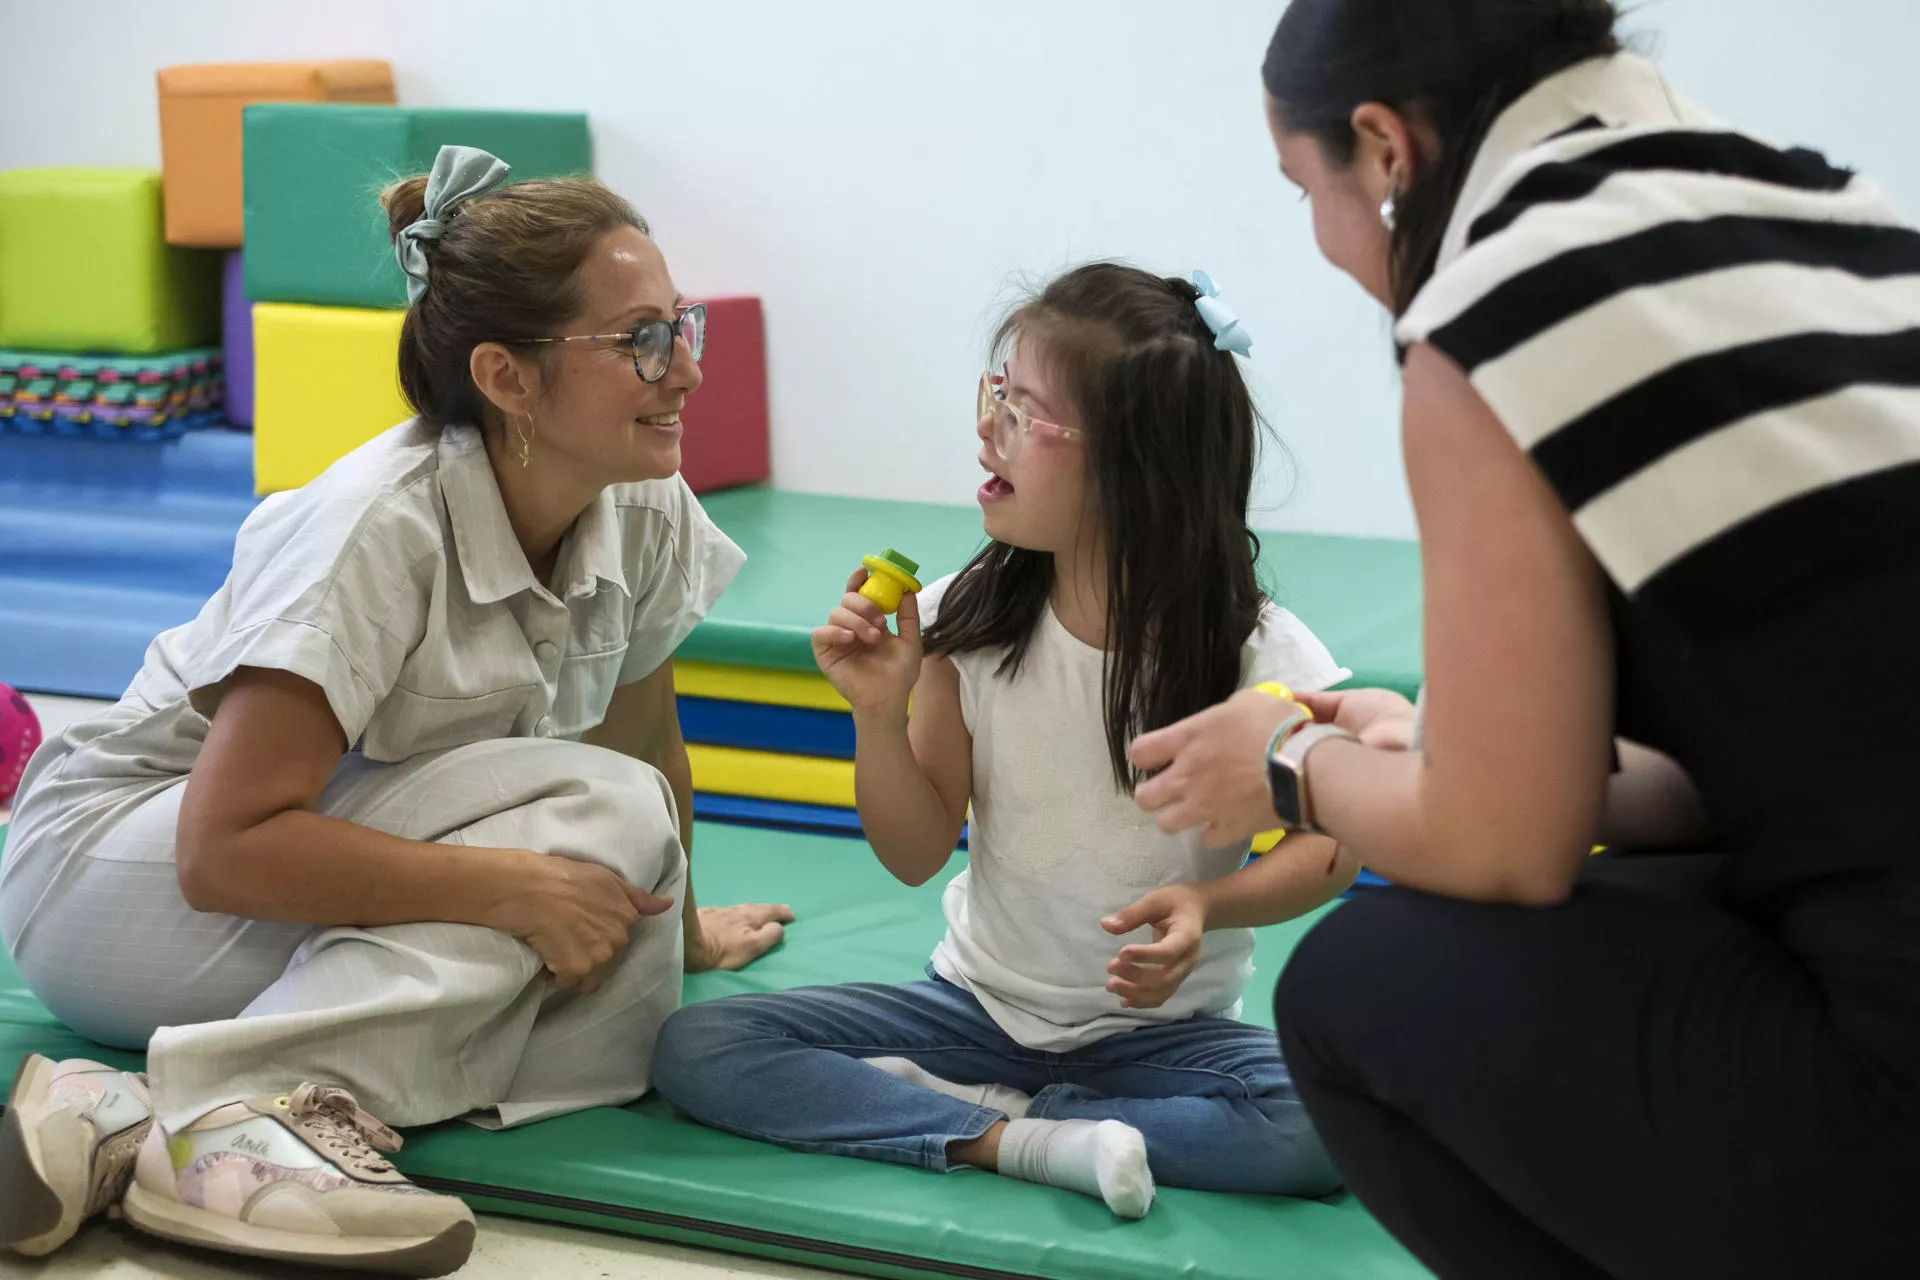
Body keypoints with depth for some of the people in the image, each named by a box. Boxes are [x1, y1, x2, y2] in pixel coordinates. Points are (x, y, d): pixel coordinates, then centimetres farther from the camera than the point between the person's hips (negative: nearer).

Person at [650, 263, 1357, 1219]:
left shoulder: (1258, 656, -15)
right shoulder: (967, 619, -6)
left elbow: (1328, 843, -5)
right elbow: (917, 854, -1)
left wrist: (1208, 904, -24)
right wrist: (878, 713, -18)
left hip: (1159, 1029, -3)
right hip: (980, 1003, 3)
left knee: (1317, 1124, -34)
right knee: (694, 1049, -15)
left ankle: (941, 1106, -20)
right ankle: (1034, 1141, -23)